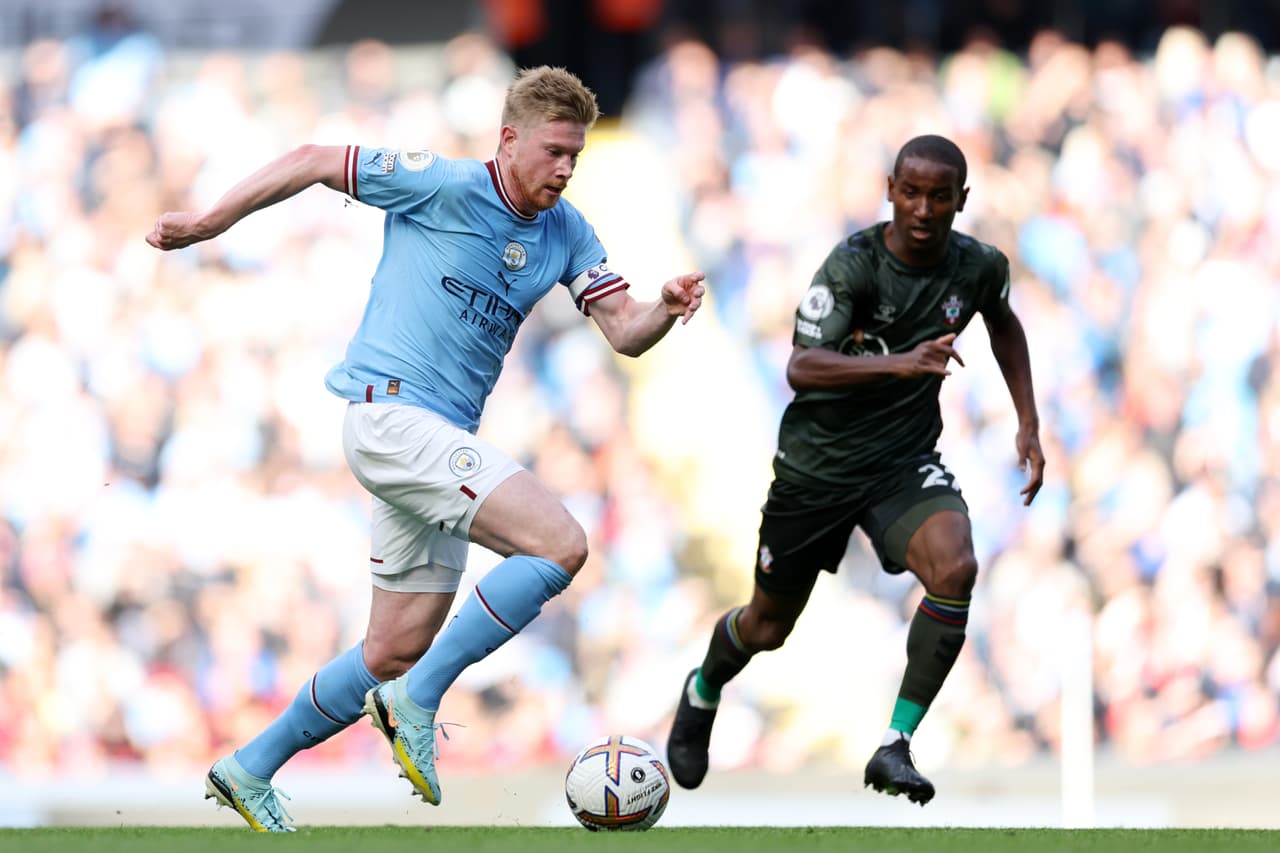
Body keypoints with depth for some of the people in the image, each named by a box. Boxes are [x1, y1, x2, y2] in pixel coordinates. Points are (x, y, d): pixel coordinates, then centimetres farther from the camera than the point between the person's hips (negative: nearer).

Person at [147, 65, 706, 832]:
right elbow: (314, 163, -1)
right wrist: (209, 223, 2)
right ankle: (418, 700, -17)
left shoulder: (566, 232, 11)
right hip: (391, 415, -8)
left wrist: (665, 310, -16)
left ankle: (251, 770, 23)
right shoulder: (443, 185, -8)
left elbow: (624, 332, 7)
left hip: (442, 441, 8)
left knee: (394, 655, 10)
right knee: (561, 544, -22)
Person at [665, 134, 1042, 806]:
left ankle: (895, 745, -19)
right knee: (769, 625, 13)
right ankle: (703, 693, 50)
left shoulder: (979, 267, -7)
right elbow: (801, 368, -33)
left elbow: (1002, 322, 19)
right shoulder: (853, 265, -22)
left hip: (905, 461, 2)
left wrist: (1028, 423, 13)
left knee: (954, 570, -29)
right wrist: (899, 364, -47)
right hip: (817, 465, -2)